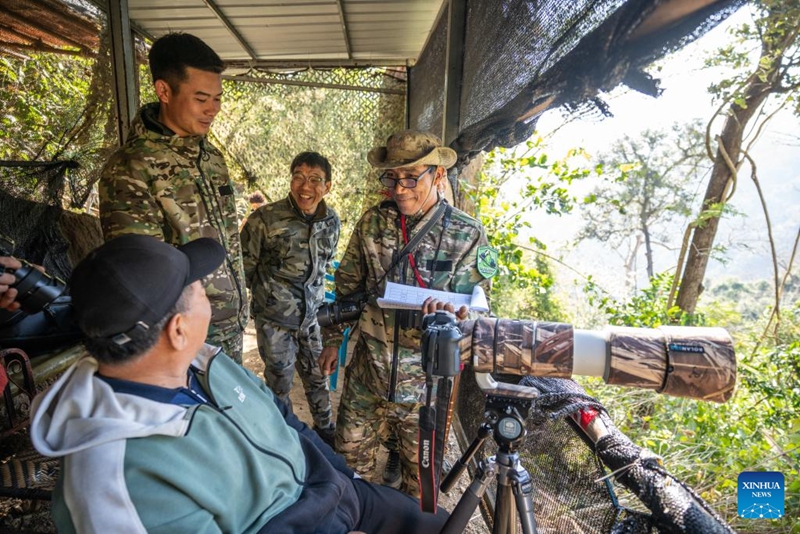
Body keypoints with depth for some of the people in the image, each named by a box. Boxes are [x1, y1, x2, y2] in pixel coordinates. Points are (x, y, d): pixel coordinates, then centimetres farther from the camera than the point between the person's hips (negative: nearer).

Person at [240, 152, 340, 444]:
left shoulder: (332, 221, -4)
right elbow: (244, 267, -7)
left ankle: (325, 430, 42)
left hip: (311, 314, 4)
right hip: (275, 319, -4)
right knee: (280, 382, 12)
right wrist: (268, 294, 1)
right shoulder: (264, 219, -18)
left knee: (318, 375, 18)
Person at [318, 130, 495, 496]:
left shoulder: (468, 234, -10)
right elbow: (347, 285, 8)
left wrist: (453, 313, -31)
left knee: (420, 470, 18)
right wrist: (333, 339, 11)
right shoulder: (373, 222, -3)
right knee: (350, 456, 19)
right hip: (367, 370, 3)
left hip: (426, 379, -2)